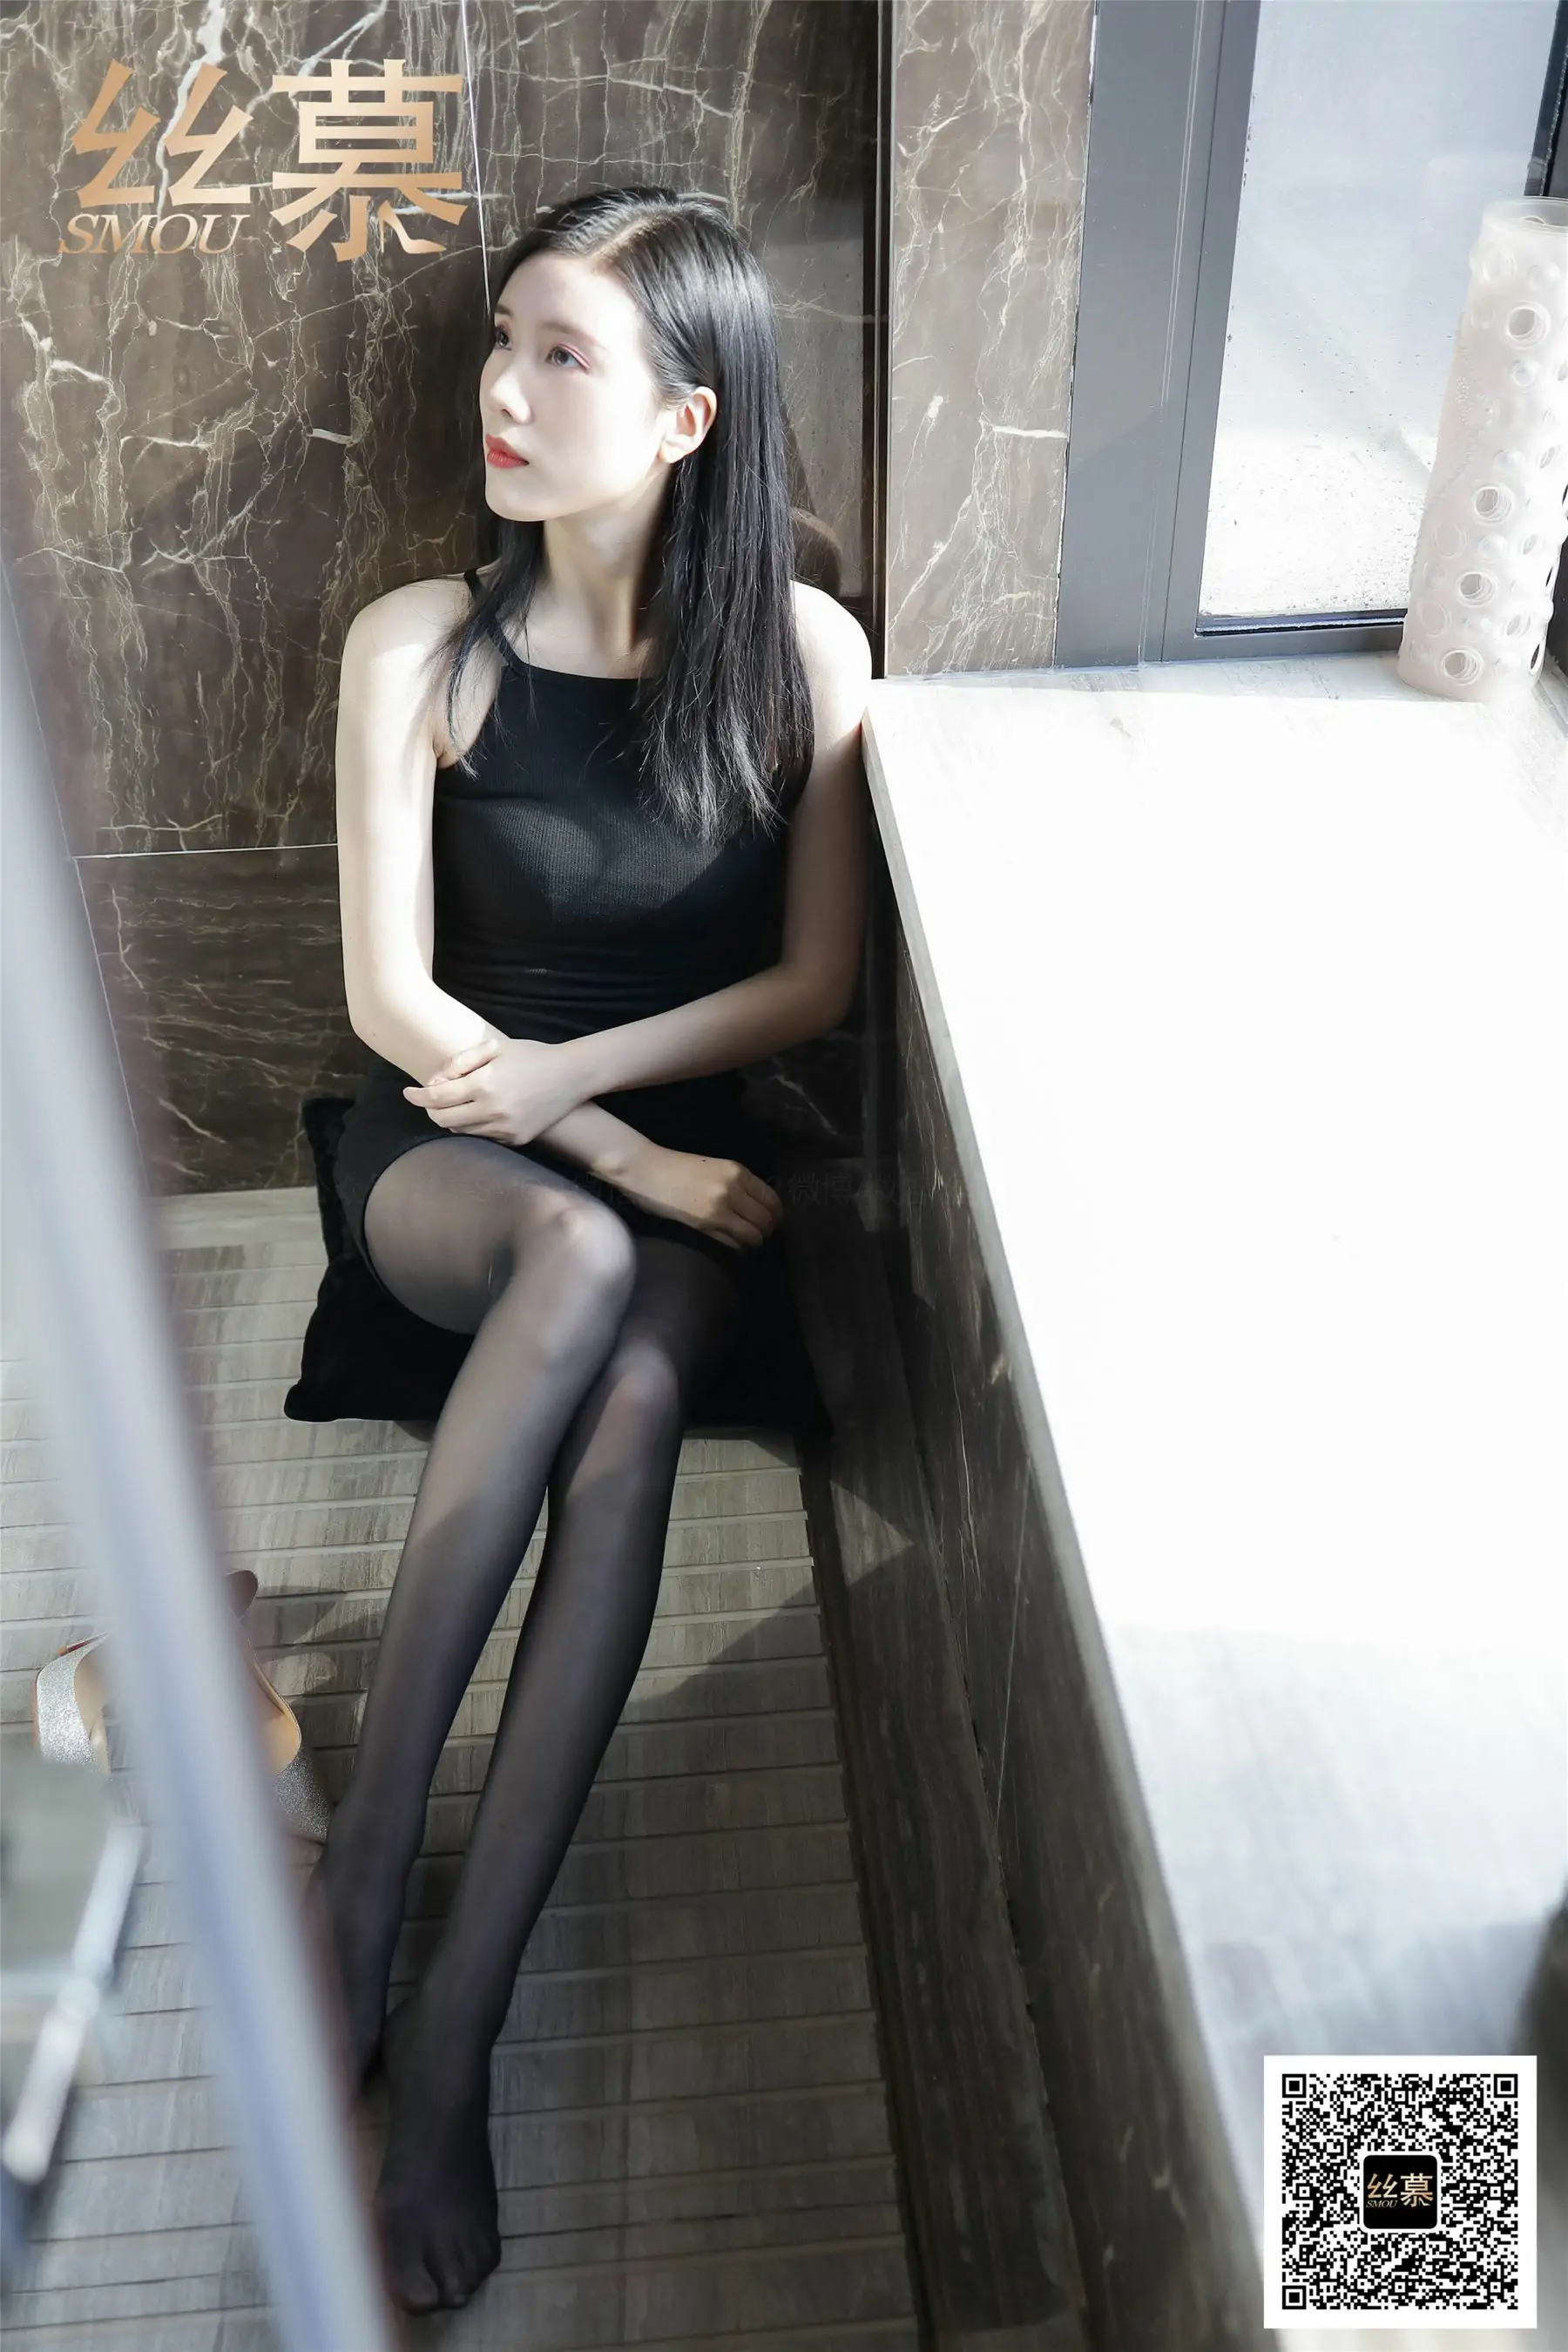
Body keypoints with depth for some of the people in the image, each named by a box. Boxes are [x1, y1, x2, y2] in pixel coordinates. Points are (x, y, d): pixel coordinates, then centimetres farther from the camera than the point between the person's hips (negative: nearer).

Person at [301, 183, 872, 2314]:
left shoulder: (801, 652, -4)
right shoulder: (421, 645, -6)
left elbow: (819, 982, -2)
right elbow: (392, 993, -9)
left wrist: (582, 1072, -14)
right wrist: (636, 1167, -17)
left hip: (685, 1155, 1)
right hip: (451, 1146, 0)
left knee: (628, 1408, -32)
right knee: (583, 1265, -36)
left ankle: (454, 2022, -25)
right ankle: (366, 1870, -25)